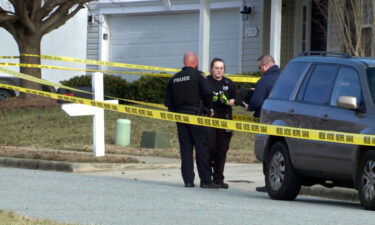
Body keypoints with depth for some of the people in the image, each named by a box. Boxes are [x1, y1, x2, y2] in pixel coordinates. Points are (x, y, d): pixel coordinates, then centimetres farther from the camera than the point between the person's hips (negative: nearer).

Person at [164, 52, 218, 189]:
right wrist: (209, 108, 3)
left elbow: (168, 102, 12)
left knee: (185, 149, 7)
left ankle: (188, 180, 4)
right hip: (196, 115, -5)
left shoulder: (174, 78, 12)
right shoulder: (197, 75, -5)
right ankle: (206, 180, -5)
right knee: (202, 148, -2)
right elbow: (207, 94, -13)